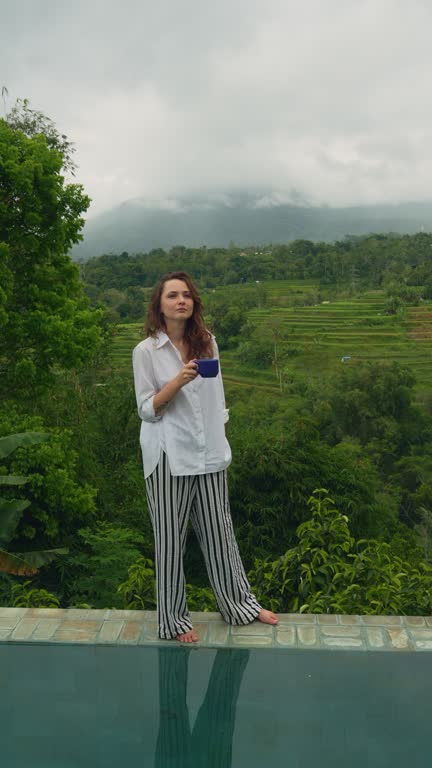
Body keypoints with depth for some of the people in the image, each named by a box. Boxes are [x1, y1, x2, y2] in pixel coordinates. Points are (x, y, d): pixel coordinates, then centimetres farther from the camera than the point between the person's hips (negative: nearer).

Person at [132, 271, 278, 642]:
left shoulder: (207, 342, 3)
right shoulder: (146, 351, -9)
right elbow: (147, 410, -9)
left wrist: (221, 441, 12)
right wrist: (177, 382, -24)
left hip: (210, 453, 4)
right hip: (169, 456, -3)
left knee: (219, 529, 14)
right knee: (171, 537, 7)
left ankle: (239, 601, 31)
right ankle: (173, 618, 23)